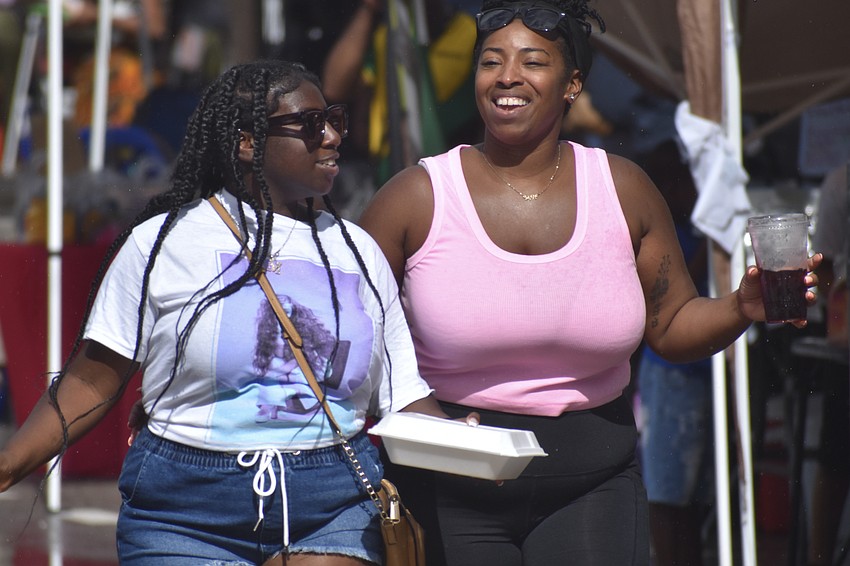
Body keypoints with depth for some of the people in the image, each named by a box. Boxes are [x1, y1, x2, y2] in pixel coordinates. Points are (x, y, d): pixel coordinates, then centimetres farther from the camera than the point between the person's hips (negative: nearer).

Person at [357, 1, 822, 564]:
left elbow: (673, 327, 10)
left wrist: (742, 308, -10)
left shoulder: (624, 190, 4)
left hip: (590, 485, 1)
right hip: (451, 494, -1)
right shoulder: (418, 197, -3)